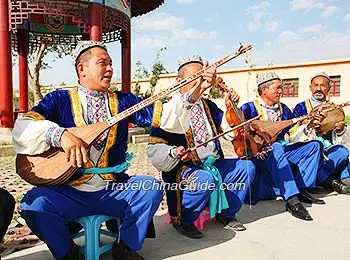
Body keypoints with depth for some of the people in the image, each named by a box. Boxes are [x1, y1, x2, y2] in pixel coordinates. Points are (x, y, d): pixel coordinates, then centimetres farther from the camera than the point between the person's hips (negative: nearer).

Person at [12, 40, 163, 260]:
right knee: (34, 203, -27)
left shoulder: (123, 101, 8)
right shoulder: (60, 99, 3)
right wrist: (60, 134, -27)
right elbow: (21, 128, -9)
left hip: (114, 191, 2)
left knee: (151, 187, -20)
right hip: (69, 193, -1)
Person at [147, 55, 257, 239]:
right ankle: (182, 220, -6)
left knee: (247, 167, -9)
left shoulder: (209, 106, 15)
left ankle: (226, 213, 11)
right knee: (205, 179, -35)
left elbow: (230, 133, 14)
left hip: (213, 164, 7)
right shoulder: (169, 105, -6)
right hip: (183, 168, -6)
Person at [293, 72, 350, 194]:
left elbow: (337, 137, 12)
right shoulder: (301, 107, 5)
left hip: (327, 149, 3)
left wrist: (340, 129, -12)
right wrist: (309, 125, -25)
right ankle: (329, 180, -16)